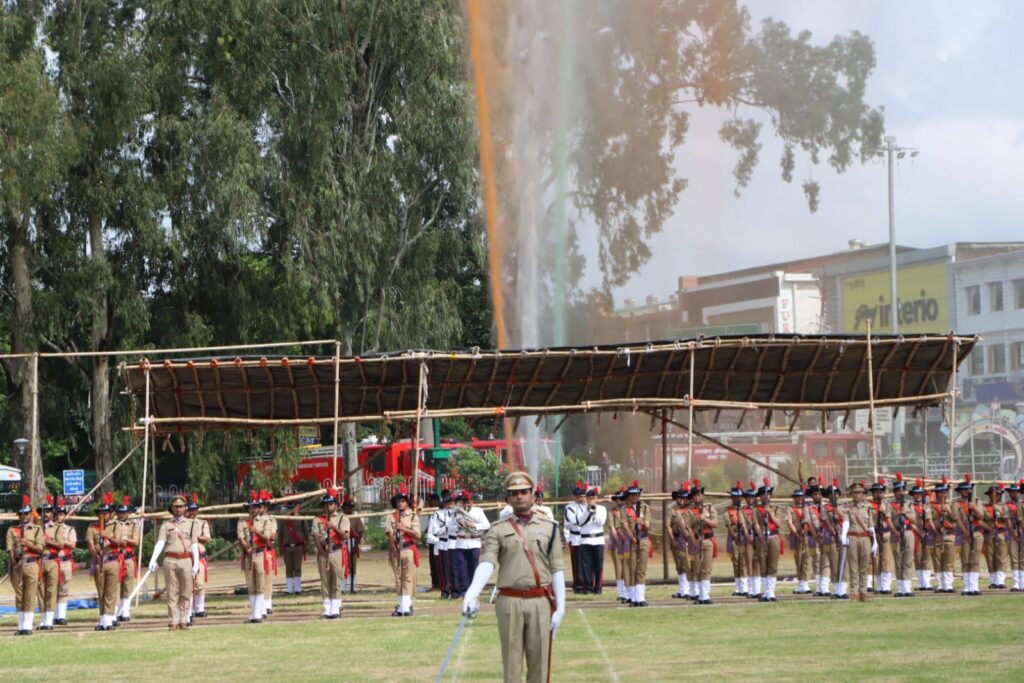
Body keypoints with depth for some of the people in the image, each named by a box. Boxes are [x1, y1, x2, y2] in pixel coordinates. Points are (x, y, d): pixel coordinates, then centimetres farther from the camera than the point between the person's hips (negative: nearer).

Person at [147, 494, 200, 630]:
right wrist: (153, 560, -17)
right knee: (172, 593, 0)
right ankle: (173, 622, 2)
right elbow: (160, 543, -3)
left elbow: (194, 545, 6)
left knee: (186, 593, 0)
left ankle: (183, 621, 5)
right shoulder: (166, 525, 9)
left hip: (186, 560, 1)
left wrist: (196, 564, -4)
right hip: (170, 560, -1)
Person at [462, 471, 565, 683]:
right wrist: (472, 594, -27)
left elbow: (557, 570, 6)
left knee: (539, 662, 4)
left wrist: (560, 607, -2)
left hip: (541, 602, 1)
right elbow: (486, 563, -9)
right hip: (510, 602, -1)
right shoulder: (498, 530, 4)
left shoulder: (549, 527, 8)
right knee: (511, 663, 3)